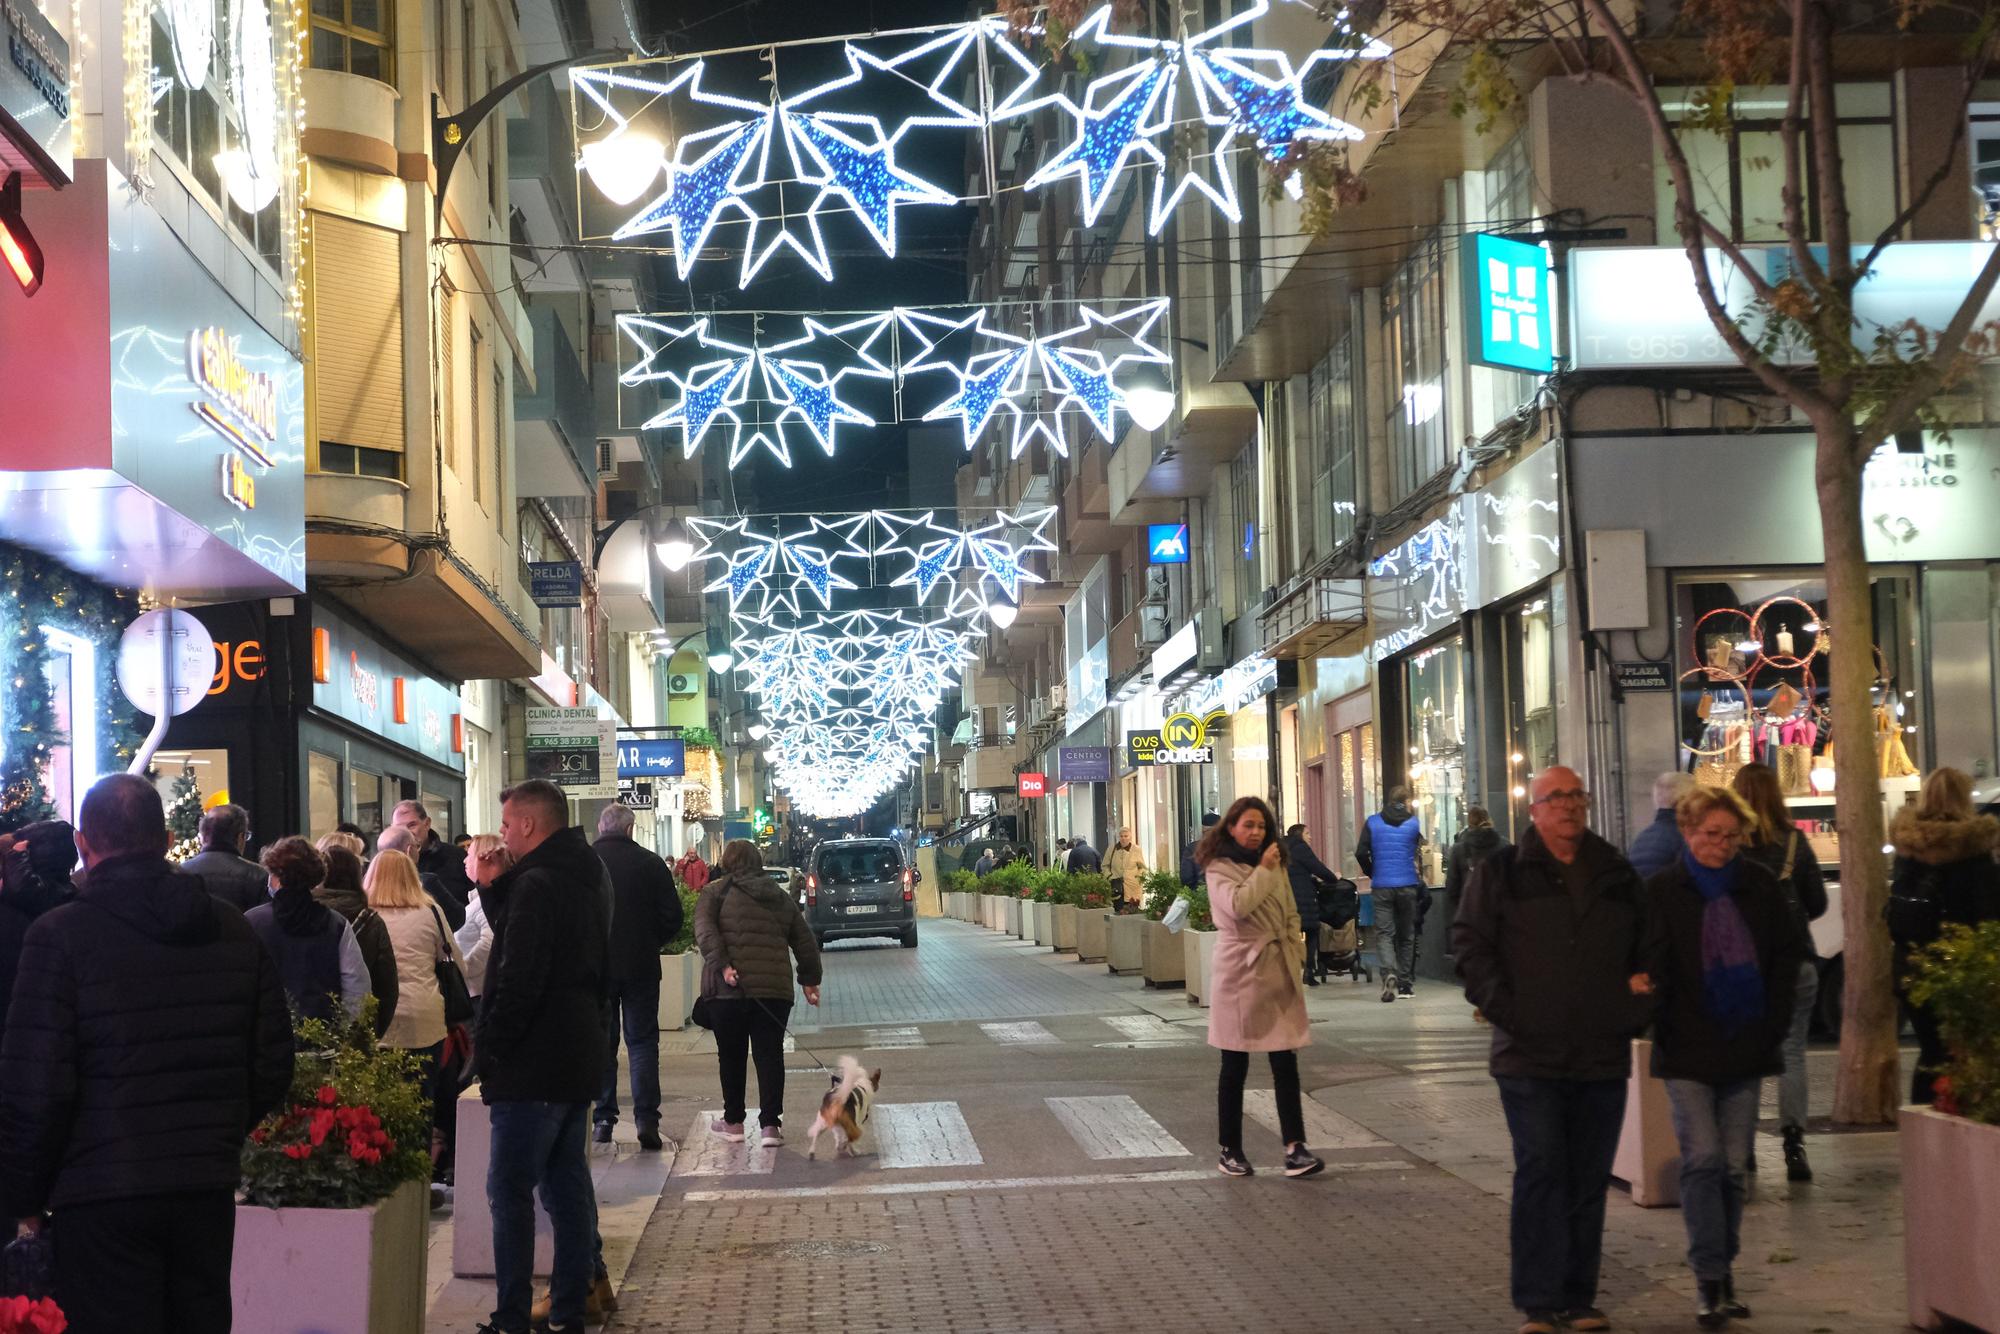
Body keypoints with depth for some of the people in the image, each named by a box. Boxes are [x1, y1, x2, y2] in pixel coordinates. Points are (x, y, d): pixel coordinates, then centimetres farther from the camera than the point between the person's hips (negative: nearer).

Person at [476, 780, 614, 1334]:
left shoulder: (536, 886, -18)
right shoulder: (588, 878, 13)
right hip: (579, 1058, 10)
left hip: (533, 1066, -10)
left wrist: (488, 1047, -15)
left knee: (510, 1191, -4)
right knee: (568, 1183, 14)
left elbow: (519, 981, -21)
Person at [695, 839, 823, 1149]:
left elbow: (704, 931, -12)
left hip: (729, 988, -2)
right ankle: (770, 1124, -2)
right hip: (775, 987, 2)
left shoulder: (717, 892, 4)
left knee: (732, 1055, 11)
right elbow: (806, 943, 18)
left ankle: (733, 1121, 20)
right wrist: (810, 979, 26)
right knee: (770, 1054, 5)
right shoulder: (782, 898, 17)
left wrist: (721, 964, -18)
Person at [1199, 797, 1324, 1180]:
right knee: (1234, 1068, 3)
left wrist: (1297, 956, 8)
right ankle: (1230, 1151, 13)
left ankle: (1295, 1149, -5)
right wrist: (1263, 870, -14)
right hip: (1241, 972, -5)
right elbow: (1237, 904, -23)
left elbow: (1291, 915, 18)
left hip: (1279, 972, 5)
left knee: (1286, 1065, -1)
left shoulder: (1275, 865, 14)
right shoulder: (1219, 868, -5)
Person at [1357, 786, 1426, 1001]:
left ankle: (1389, 973, -25)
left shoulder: (1373, 822, 1)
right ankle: (1405, 982, 13)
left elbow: (1361, 853, -2)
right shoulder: (1413, 823, 1)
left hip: (1381, 886, 0)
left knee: (1384, 933, -1)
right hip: (1408, 885, 0)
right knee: (1407, 934, 11)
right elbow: (1419, 851, 4)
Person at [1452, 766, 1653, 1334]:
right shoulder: (1499, 874, 2)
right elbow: (1470, 945, -2)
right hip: (1530, 1056, -4)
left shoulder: (1618, 876, 13)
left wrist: (1636, 1011, 7)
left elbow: (1646, 952, 20)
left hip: (1603, 1057, 4)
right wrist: (1503, 1008, -12)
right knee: (1540, 1174, -8)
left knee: (1589, 1180, 8)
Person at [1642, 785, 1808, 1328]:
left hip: (1745, 1049, 3)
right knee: (1703, 1159, -10)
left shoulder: (1760, 886, 5)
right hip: (1687, 1051, -3)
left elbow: (1788, 953, 11)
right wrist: (1661, 1022, -19)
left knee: (1732, 1165, 7)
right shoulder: (1662, 891, -4)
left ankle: (1721, 1269, 20)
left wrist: (1773, 1019, 5)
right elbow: (1652, 968, -8)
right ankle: (1709, 1277, -3)